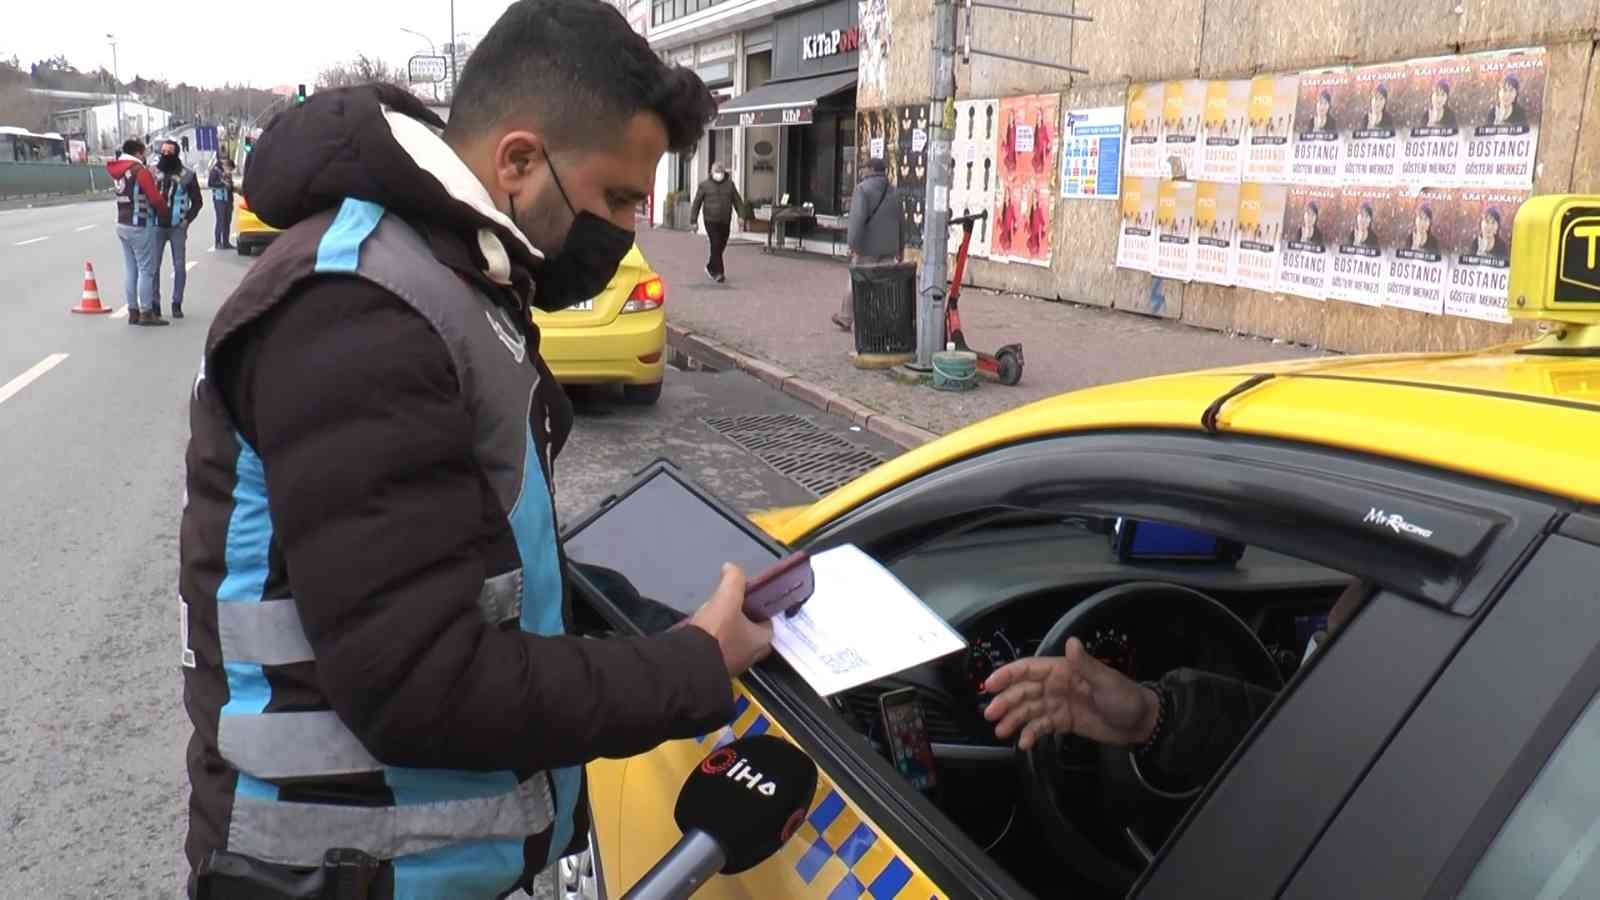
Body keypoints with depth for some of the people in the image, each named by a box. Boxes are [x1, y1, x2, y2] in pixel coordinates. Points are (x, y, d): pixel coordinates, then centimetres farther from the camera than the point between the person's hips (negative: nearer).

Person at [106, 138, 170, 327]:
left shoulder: (116, 171, 12)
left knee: (129, 269, 11)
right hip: (140, 226, -8)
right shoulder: (139, 170, -14)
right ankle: (146, 313, -2)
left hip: (122, 225, 8)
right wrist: (164, 212, 2)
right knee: (146, 270, -3)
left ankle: (133, 311, 14)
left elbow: (128, 195, 10)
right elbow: (155, 198, -16)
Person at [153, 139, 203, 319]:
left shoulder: (187, 175, 1)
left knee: (179, 267, 2)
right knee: (153, 266, 1)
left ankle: (177, 304, 12)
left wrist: (188, 220, -4)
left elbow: (197, 201, 6)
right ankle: (154, 304, 9)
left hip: (178, 228, -1)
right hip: (157, 226, 1)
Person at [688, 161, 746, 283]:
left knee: (721, 246, 9)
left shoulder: (729, 184, 8)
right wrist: (693, 221, -2)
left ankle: (710, 267, 31)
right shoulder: (704, 185, 1)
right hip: (711, 221, -3)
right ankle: (719, 273, -8)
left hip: (725, 221, 3)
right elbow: (696, 204, 3)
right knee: (716, 246, -11)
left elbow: (737, 201, 7)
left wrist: (741, 216, -5)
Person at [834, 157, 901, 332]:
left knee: (857, 283, 6)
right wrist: (901, 246, 28)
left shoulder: (863, 188, -10)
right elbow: (900, 222, 19)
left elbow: (857, 218, -20)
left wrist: (853, 244, -20)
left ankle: (845, 319, 19)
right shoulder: (893, 191, 12)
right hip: (888, 248, 5)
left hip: (867, 247, -5)